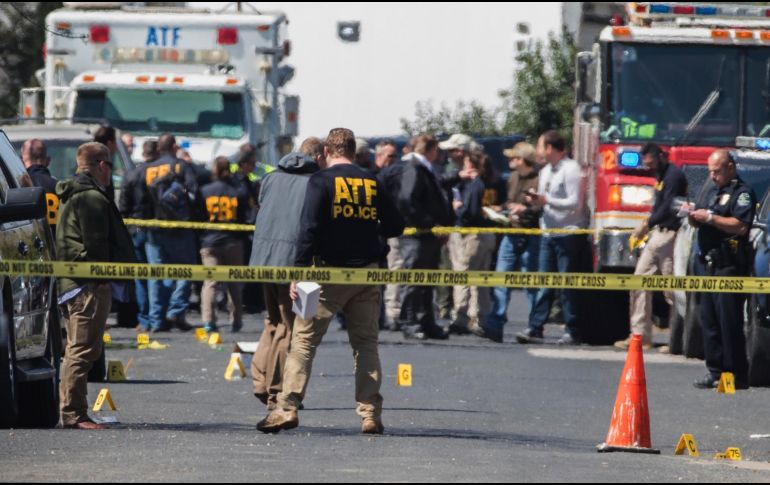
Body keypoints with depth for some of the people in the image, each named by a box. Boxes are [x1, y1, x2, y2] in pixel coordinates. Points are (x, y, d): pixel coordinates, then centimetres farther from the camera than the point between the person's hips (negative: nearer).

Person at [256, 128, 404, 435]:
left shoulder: (321, 181, -4)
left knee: (304, 339, 1)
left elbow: (310, 228, -13)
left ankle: (287, 408, -5)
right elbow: (395, 227, 11)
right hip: (367, 272, 3)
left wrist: (299, 271, -13)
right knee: (366, 343, 9)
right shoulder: (372, 183, 7)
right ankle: (371, 415, 4)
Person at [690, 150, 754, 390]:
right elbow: (700, 224, 26)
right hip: (711, 265, 9)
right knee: (709, 320, 8)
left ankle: (737, 376, -9)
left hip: (731, 266, -9)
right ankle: (715, 372, 13)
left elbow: (741, 226, -19)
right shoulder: (713, 193, 22)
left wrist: (710, 218, -19)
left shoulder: (742, 193, -6)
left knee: (730, 322, -10)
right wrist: (693, 215, 4)